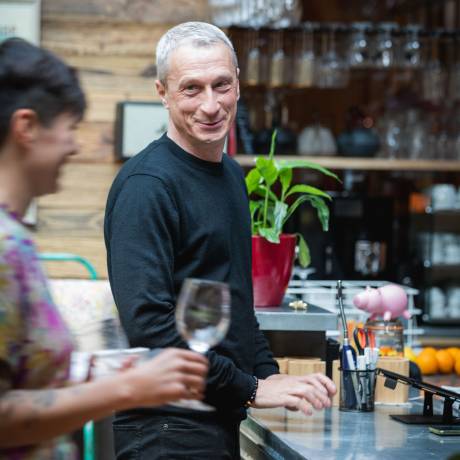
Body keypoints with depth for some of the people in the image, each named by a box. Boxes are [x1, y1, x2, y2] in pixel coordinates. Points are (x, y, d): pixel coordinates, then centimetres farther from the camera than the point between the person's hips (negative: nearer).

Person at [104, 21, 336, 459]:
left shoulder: (230, 173, 13)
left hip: (224, 421, 8)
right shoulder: (146, 184, -15)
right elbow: (148, 322, -23)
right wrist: (253, 389, -19)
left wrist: (269, 373, 7)